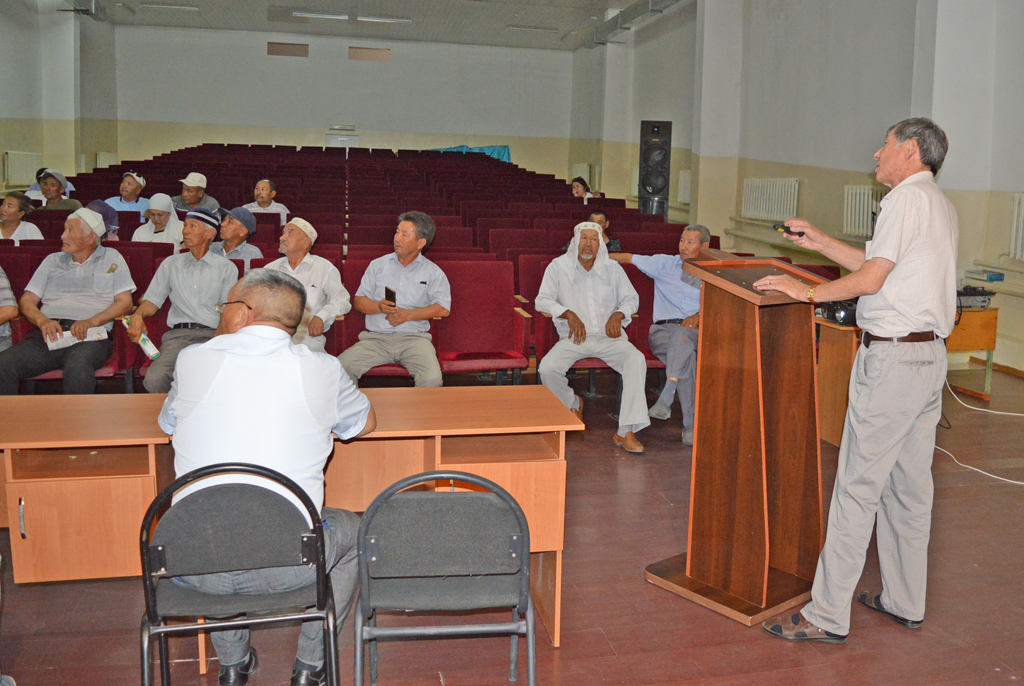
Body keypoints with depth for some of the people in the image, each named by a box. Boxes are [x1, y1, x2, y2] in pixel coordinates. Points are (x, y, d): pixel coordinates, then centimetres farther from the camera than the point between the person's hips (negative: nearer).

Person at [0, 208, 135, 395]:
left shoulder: (112, 259, 17)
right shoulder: (52, 261, 26)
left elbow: (125, 303, 6)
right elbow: (27, 300, 19)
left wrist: (92, 321, -11)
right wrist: (42, 321, -5)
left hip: (89, 337, -3)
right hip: (48, 334, 4)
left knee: (78, 366, -39)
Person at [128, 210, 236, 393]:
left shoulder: (226, 268, 15)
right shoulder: (171, 264, 23)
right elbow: (153, 300, 19)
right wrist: (138, 315, -5)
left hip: (213, 334, -2)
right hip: (179, 334, 2)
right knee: (154, 379, -28)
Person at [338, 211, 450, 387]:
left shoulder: (433, 272, 12)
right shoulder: (378, 265, 19)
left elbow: (443, 309, 0)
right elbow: (359, 301, 14)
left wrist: (408, 314, -9)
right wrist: (379, 306, -8)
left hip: (413, 338, -2)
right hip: (375, 338, 2)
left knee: (432, 378, -31)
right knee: (341, 368, -23)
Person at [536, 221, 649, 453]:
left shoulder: (612, 268, 13)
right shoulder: (558, 266, 5)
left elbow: (631, 298, 16)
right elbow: (542, 300, -3)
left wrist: (618, 315, -5)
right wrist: (569, 314, -18)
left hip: (608, 337, 1)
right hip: (574, 338, -1)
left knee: (637, 360, -30)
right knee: (547, 368, -28)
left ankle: (626, 432, -31)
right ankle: (573, 405, 8)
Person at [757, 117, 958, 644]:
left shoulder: (908, 197, -9)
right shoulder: (942, 206, 20)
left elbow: (870, 278, -15)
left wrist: (806, 291, -5)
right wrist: (819, 242, 24)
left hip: (891, 357, -10)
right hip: (930, 356, 10)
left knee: (857, 485, -8)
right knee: (909, 486, 14)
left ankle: (827, 616, -3)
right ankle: (905, 602, 24)